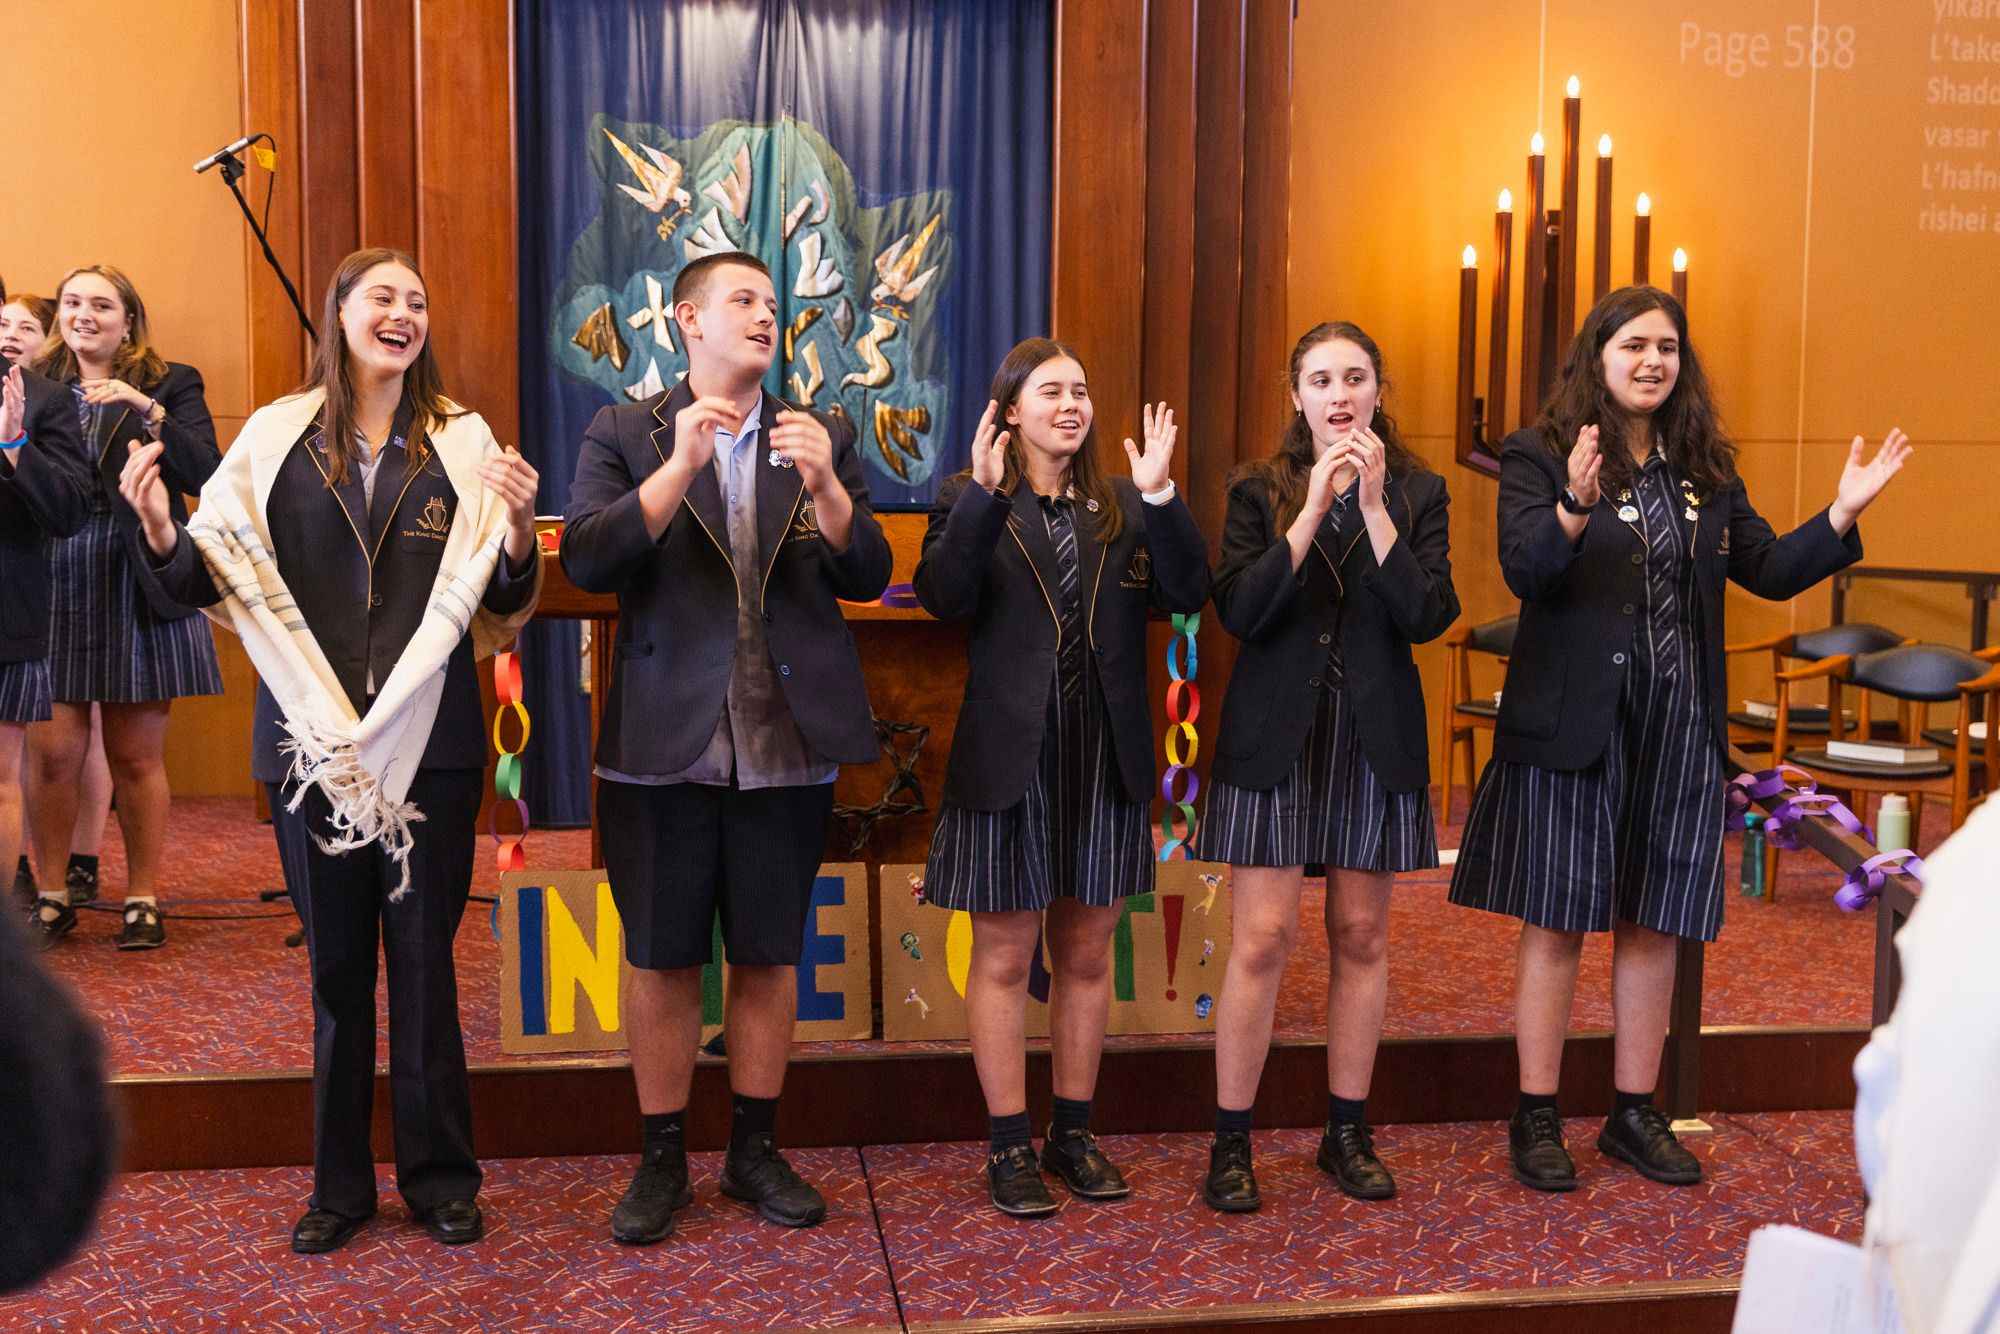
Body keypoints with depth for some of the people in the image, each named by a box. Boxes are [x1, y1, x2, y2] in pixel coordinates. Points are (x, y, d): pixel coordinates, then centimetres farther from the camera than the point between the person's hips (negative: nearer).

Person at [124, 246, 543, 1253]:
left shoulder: (462, 442, 3)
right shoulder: (278, 436, 4)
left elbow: (503, 603, 1)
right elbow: (211, 580, 3)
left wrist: (518, 528, -19)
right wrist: (162, 533, -16)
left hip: (431, 742, -1)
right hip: (310, 738, 1)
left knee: (424, 959, 6)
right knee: (335, 961, 11)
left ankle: (440, 1176, 21)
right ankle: (340, 1181, 25)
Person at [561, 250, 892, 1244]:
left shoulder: (822, 439, 8)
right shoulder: (624, 435, 3)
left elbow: (867, 578, 1)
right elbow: (587, 561, -11)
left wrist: (825, 482, -16)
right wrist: (680, 465, -20)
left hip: (788, 741, 2)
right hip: (664, 741, -2)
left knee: (769, 956, 10)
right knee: (660, 957, 7)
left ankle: (755, 1150, 25)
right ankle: (662, 1157, 23)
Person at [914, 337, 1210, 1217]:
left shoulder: (1123, 507, 8)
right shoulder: (970, 500, -1)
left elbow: (1188, 594, -6)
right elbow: (943, 597, -19)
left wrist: (1159, 496, -16)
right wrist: (985, 492, -25)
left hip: (1104, 762, 4)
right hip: (1008, 762, -4)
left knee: (1086, 954, 12)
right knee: (1004, 957, 5)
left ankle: (1074, 1134, 26)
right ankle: (1009, 1147, 16)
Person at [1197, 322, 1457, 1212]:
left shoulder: (1419, 492, 4)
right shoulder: (1258, 490, 2)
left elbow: (1428, 616, -9)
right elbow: (1239, 611, -12)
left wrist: (1374, 505, -15)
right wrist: (1314, 506, -18)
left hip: (1375, 739, 2)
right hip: (1275, 736, -2)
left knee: (1361, 937, 9)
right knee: (1263, 937, -5)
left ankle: (1348, 1131, 23)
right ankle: (1230, 1142, 7)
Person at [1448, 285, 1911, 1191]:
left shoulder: (1706, 468, 10)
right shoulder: (1539, 456, -6)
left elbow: (1768, 571, 12)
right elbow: (1525, 573, -19)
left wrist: (1842, 515, -1)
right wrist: (1573, 510, -36)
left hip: (1680, 726, 5)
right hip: (1573, 723, -5)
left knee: (1653, 922, 12)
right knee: (1557, 921, 3)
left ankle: (1635, 1114, 26)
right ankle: (1536, 1119, 15)